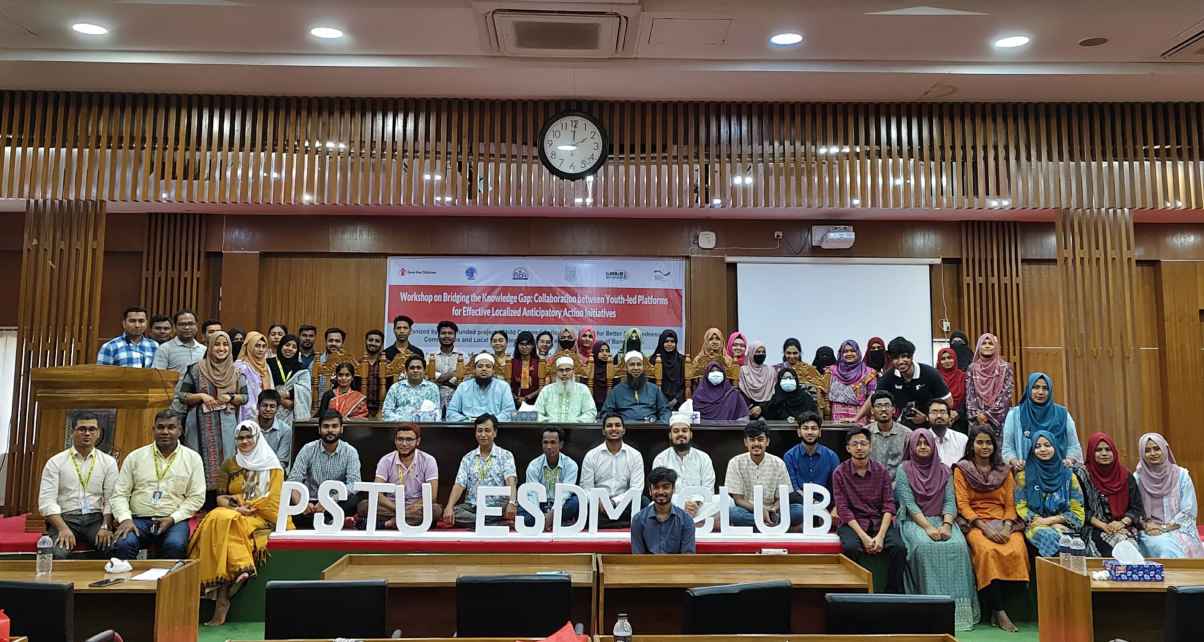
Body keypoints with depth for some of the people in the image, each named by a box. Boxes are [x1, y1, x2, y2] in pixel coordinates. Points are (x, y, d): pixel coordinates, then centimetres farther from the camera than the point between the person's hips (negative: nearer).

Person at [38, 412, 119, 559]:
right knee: (56, 554, -34)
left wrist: (106, 527, -13)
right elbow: (47, 501, -3)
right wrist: (63, 528, -17)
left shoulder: (109, 462, 9)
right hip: (65, 518, -1)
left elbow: (112, 498, 3)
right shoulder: (55, 462, 6)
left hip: (96, 519, 1)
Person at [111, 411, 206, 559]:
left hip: (174, 520, -1)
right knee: (123, 544, -30)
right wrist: (125, 519, -9)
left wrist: (172, 518, -9)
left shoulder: (192, 458, 6)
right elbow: (120, 494, 8)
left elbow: (196, 497, 4)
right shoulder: (135, 457, 10)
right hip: (138, 519, 1)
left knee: (175, 545, -32)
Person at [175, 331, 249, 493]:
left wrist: (230, 397, -8)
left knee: (225, 461, 0)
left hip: (227, 425, 2)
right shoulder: (197, 369, 3)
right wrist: (201, 396, -12)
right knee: (202, 461, -2)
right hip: (202, 424, -1)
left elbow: (245, 397, 10)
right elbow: (182, 395, 3)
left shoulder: (236, 372, 8)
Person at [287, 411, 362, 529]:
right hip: (311, 503, 1)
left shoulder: (350, 452, -4)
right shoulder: (308, 450, -2)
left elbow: (353, 485, -15)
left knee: (354, 501, -32)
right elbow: (293, 481, -10)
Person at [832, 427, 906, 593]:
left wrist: (880, 536, -15)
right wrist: (863, 536, -17)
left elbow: (888, 505, 0)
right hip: (852, 522, -2)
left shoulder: (881, 471, 5)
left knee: (899, 547, -25)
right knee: (851, 547, -33)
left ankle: (893, 593, -7)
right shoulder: (840, 473, -2)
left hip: (880, 521, 2)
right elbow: (843, 509, -6)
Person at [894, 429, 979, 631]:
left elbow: (950, 501, 5)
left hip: (941, 519, 3)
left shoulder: (943, 470, 14)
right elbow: (909, 503, -6)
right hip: (914, 521, -3)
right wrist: (928, 527, -19)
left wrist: (946, 525, -15)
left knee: (958, 546, -28)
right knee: (925, 547, -33)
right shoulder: (904, 470, 4)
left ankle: (958, 606, -23)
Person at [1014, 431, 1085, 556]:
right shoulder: (1024, 475, 8)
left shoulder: (1068, 476, 12)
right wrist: (1053, 525, -8)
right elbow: (1021, 508, 1)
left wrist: (1049, 520, -7)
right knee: (1050, 536, -36)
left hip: (1064, 526, 1)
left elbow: (1077, 511, 7)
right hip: (1036, 526, -1)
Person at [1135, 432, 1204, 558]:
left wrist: (1164, 527, -11)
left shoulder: (1181, 474, 0)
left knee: (1181, 548, -33)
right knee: (1166, 548, -32)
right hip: (1150, 532, 0)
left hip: (1178, 529, 0)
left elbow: (1188, 511, -2)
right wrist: (1146, 525, -14)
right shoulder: (1137, 478, 2)